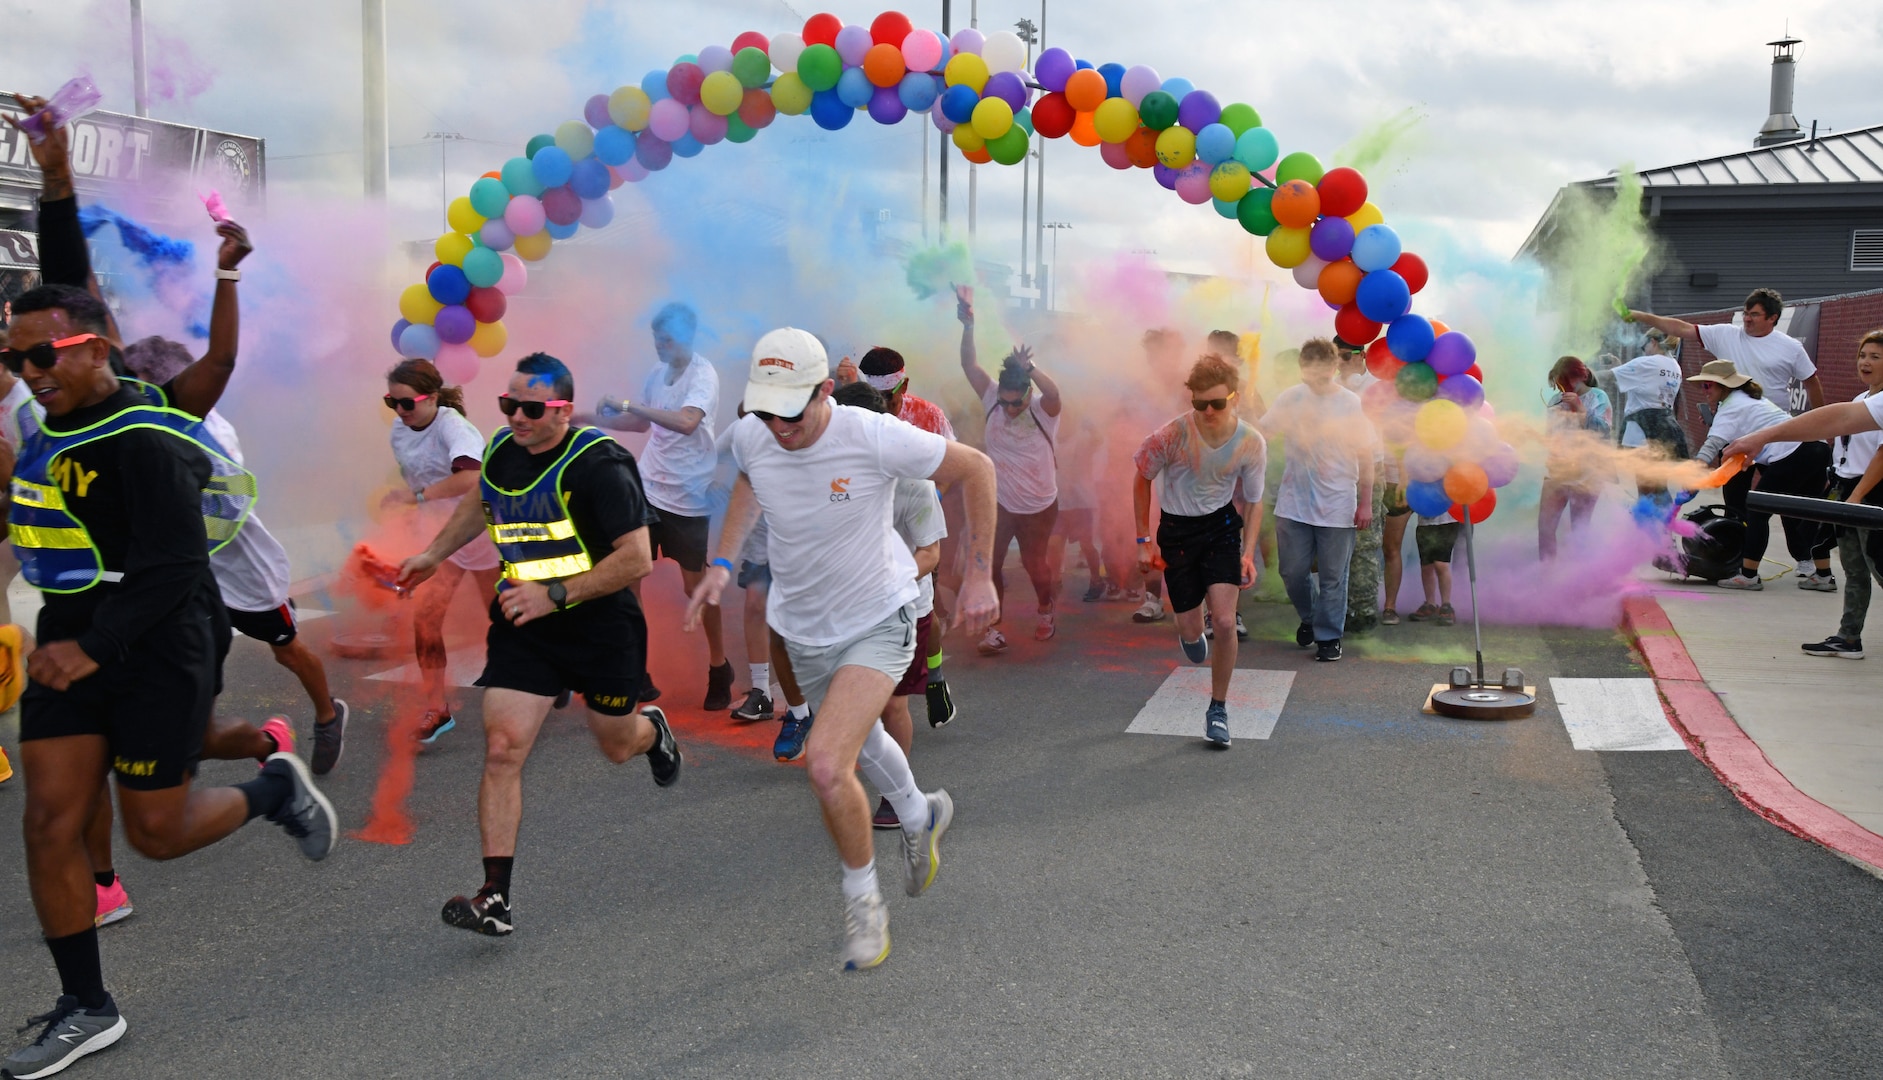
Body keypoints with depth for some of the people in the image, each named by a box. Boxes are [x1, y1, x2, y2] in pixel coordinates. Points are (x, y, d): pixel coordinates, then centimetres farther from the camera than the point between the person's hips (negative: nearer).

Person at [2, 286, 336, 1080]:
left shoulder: (145, 443, -18)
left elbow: (171, 568, -23)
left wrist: (93, 648, -28)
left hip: (157, 657, -7)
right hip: (69, 651, 8)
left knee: (157, 833, 2)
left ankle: (277, 790, 30)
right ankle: (86, 1009, 14)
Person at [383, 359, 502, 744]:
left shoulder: (452, 426, -27)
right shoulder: (399, 432, -4)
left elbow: (471, 475, -46)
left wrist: (417, 496, -48)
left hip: (484, 531, -6)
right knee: (425, 618, -7)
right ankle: (436, 709, 3)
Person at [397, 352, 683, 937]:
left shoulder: (597, 464, -21)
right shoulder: (502, 451, 1)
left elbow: (637, 558, -24)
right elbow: (481, 503, 26)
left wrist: (556, 594, -27)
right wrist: (435, 553, 27)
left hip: (602, 626, -4)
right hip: (522, 627, 4)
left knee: (616, 746, 15)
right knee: (502, 749, -10)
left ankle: (653, 731, 56)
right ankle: (495, 899, -8)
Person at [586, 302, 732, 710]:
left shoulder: (703, 374, -14)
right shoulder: (659, 372, 7)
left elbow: (686, 421, -32)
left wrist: (629, 404, -28)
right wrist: (596, 419, 12)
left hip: (688, 497, -6)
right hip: (646, 489, 6)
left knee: (695, 584, 2)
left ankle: (719, 668, 21)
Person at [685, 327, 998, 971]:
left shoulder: (877, 438, -28)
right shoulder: (750, 437, -14)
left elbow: (976, 470, -13)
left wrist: (979, 576, -11)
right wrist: (723, 562, 3)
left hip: (879, 621, -5)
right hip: (803, 628, 6)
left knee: (826, 763, -21)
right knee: (860, 740, 26)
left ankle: (862, 896, 6)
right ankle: (920, 815, 59)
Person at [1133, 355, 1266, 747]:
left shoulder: (1251, 443, -15)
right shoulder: (1173, 435, -22)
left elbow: (1253, 502, 1)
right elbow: (1142, 479, -4)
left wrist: (1248, 554, -8)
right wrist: (1144, 540, -3)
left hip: (1221, 526, 1)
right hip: (1176, 529, -1)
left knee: (1224, 621, -14)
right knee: (1190, 632, 3)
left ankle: (1218, 709, 6)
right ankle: (1191, 637, 45)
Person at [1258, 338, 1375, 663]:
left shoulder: (1351, 404, -3)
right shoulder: (1290, 399, 0)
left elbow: (1365, 456, 1)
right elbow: (1260, 432, 3)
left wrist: (1366, 503, -1)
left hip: (1337, 507, -2)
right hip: (1293, 504, 2)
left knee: (1332, 577, 5)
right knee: (1293, 572, 8)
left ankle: (1328, 636, 19)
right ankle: (1309, 618, 35)